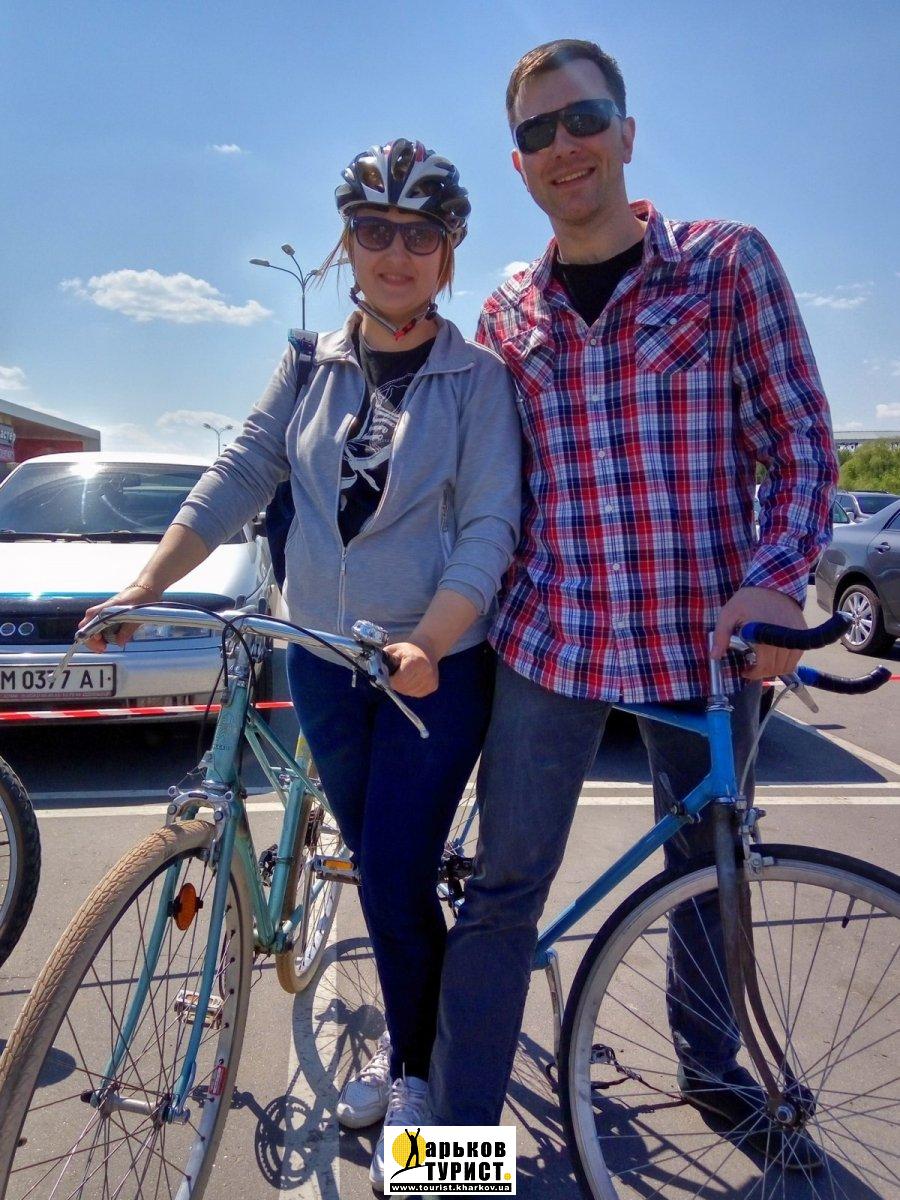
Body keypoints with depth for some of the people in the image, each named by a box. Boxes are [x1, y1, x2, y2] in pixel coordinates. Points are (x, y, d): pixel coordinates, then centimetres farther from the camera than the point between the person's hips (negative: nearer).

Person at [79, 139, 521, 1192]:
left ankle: (412, 1069, 26)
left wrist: (425, 644, -27)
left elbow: (488, 530, -13)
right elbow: (239, 477, 6)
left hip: (437, 666, -4)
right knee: (379, 868, 16)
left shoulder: (479, 378, -6)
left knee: (394, 883, -2)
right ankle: (409, 1029, 40)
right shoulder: (312, 366, 6)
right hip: (322, 657, 4)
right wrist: (147, 584, -1)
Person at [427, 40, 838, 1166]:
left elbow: (799, 443, -1)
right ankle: (458, 1137, 20)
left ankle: (709, 1061, 44)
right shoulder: (507, 312, 9)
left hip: (706, 634, 0)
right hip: (550, 636, 1)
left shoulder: (727, 260, 2)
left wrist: (777, 578, -16)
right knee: (504, 884, 2)